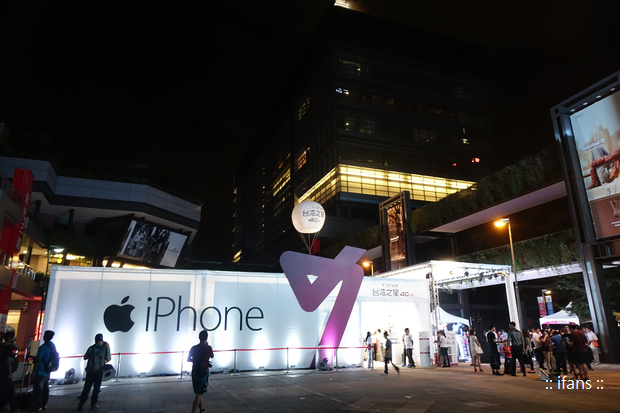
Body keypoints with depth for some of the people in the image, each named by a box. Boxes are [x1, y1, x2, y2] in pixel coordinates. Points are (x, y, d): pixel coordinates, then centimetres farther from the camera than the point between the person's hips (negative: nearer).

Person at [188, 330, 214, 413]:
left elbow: (188, 359, 8)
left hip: (195, 372, 5)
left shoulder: (193, 348, -1)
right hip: (204, 373, -5)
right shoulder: (208, 348, -12)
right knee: (199, 394, 2)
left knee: (199, 393, 17)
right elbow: (212, 356, 8)